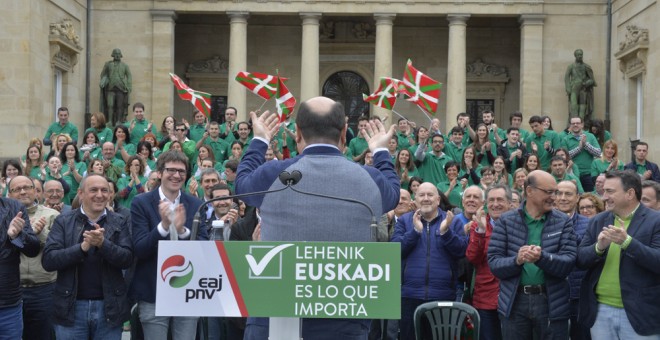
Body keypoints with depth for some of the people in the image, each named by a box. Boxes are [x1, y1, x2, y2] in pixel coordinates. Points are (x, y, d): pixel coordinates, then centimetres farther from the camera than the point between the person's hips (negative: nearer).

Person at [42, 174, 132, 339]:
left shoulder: (120, 222, 3)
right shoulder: (63, 221, 2)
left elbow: (127, 259, -6)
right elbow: (48, 261, -8)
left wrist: (103, 243, -22)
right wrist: (82, 247, -20)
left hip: (109, 307, 1)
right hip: (71, 307, 0)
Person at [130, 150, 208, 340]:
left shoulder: (196, 205, 4)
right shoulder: (141, 203, -3)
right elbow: (139, 249, -11)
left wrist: (182, 230, -21)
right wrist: (163, 225, -27)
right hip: (154, 292, -2)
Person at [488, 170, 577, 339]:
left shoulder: (563, 222, 4)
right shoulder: (506, 221, 1)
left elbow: (568, 263, -7)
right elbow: (493, 263, -4)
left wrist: (542, 257, -25)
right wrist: (517, 260, -24)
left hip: (552, 303, 0)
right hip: (514, 302, 0)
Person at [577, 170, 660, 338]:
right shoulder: (598, 221, 9)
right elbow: (580, 260, 6)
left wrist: (627, 242, -24)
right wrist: (599, 247, -14)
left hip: (639, 313, -4)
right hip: (600, 311, 4)